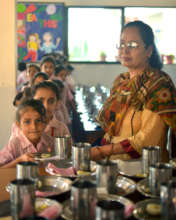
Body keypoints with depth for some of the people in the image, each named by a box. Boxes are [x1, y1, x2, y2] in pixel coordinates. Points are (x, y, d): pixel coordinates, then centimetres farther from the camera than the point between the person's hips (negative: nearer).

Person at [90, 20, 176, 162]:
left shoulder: (159, 84, -10)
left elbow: (147, 140, -16)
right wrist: (97, 152, 2)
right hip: (111, 161, 6)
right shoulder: (120, 81, 11)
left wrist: (102, 151, -13)